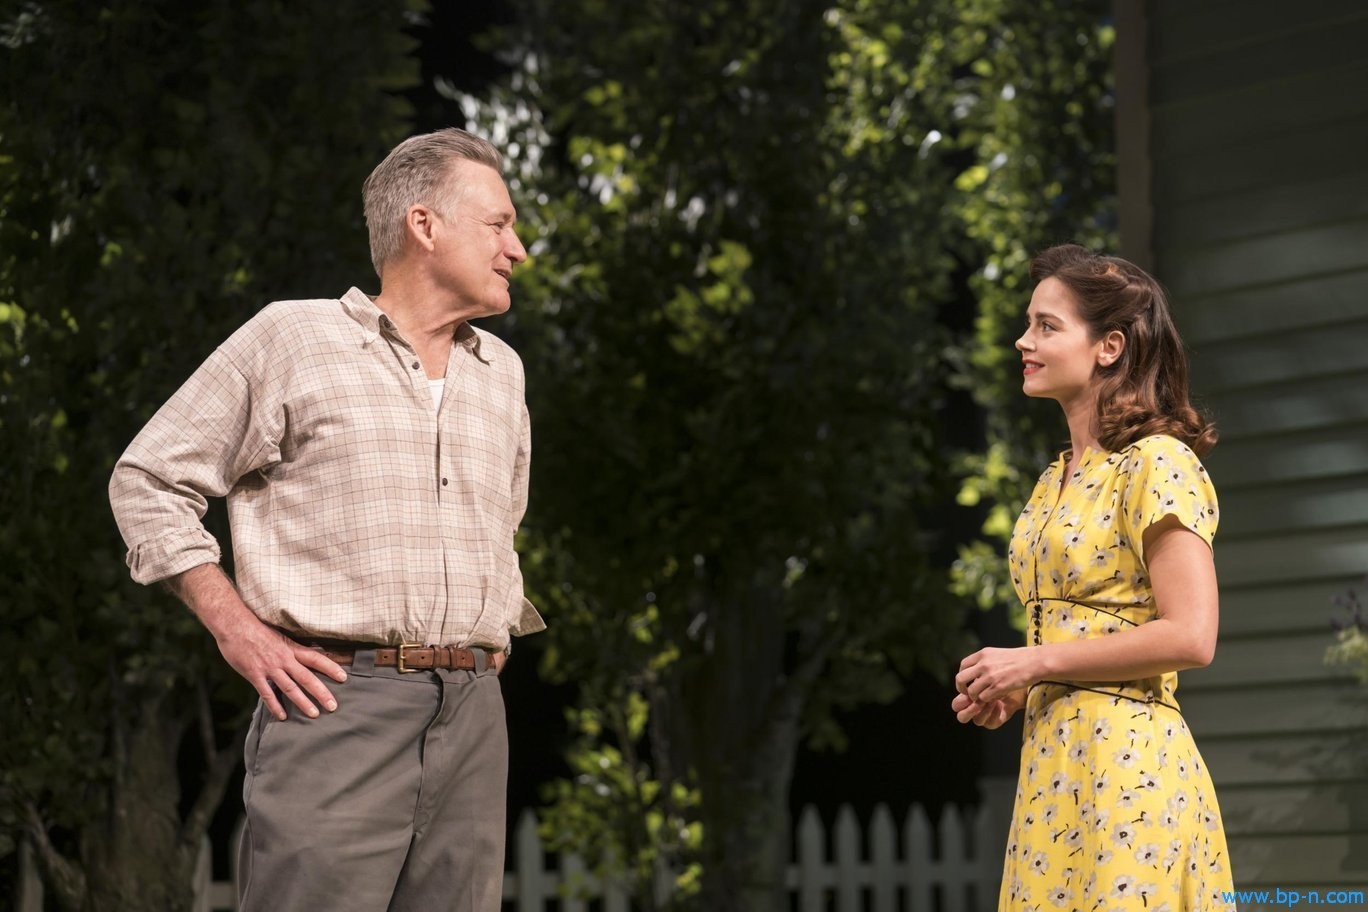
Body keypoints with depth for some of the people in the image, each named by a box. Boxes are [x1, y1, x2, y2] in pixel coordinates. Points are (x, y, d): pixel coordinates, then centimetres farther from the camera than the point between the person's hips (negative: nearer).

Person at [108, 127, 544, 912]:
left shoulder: (501, 371, 18)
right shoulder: (293, 338, 2)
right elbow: (149, 480, 4)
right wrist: (236, 627, -5)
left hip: (473, 716, 6)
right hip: (337, 700, -5)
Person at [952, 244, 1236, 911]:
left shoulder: (1157, 464, -10)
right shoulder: (1056, 480, 17)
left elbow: (1190, 637, -18)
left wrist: (1035, 662, -13)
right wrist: (1011, 687, 7)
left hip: (1128, 757, -8)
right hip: (1053, 756, 8)